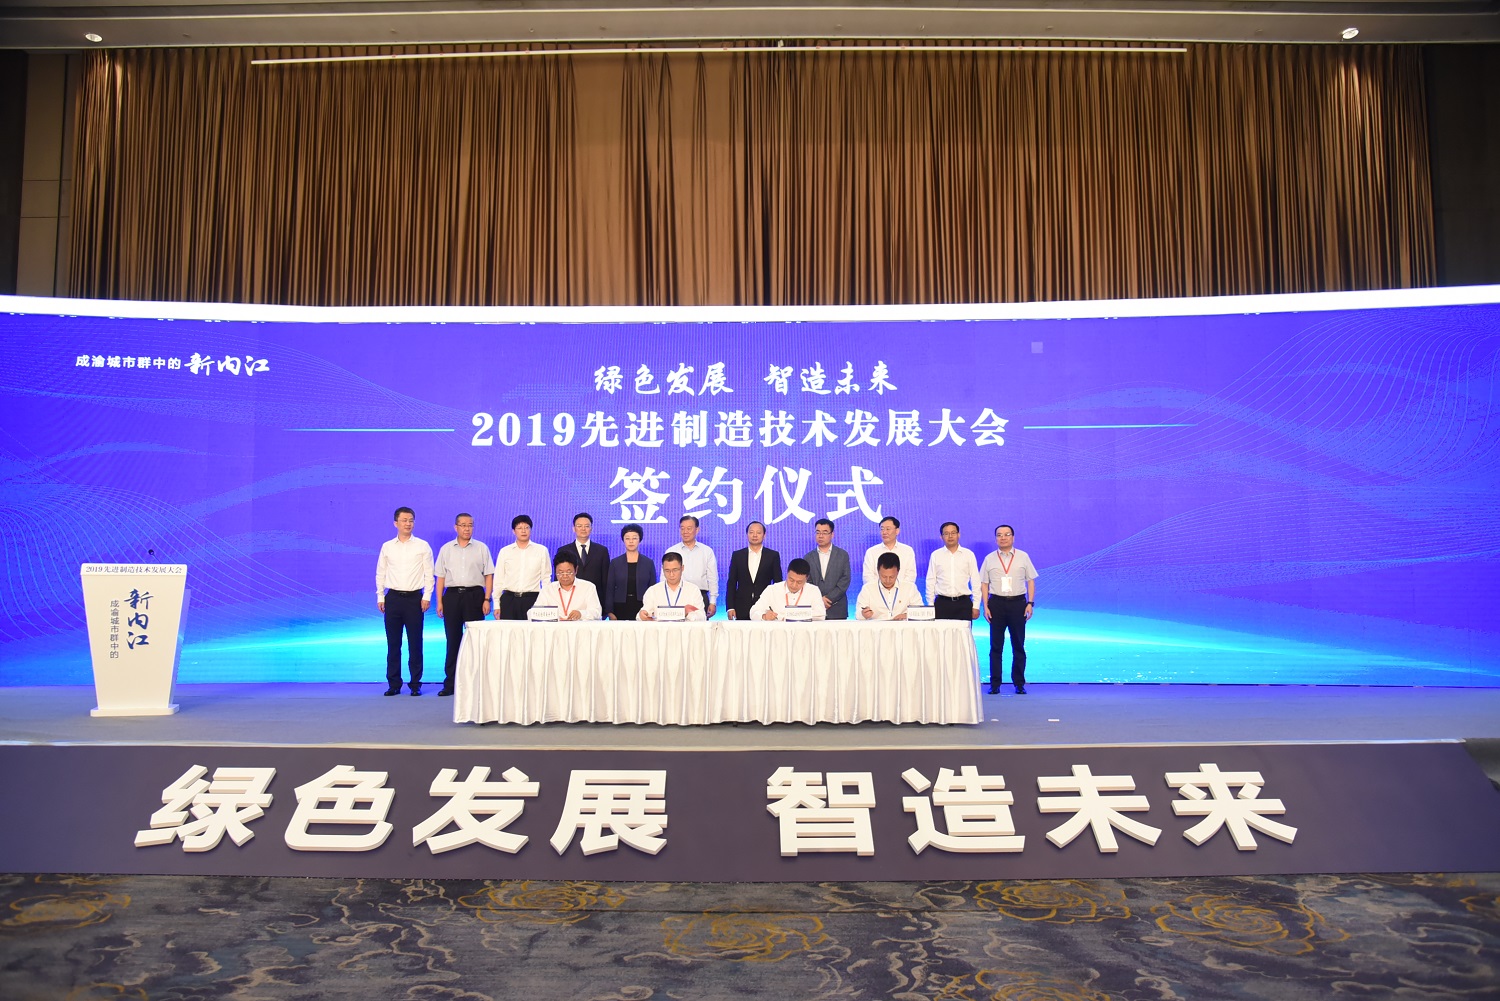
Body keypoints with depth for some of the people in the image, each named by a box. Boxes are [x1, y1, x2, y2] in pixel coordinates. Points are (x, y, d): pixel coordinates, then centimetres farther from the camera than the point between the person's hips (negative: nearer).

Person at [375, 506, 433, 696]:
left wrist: (426, 596, -5)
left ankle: (416, 684, 8)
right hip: (393, 598, 2)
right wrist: (380, 597, 5)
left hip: (415, 598, -2)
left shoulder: (422, 546, 3)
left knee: (415, 643, 1)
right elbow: (380, 573, 12)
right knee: (393, 644, 5)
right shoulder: (387, 547, 9)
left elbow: (429, 573, 2)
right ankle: (393, 684, 12)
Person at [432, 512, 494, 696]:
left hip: (474, 594, -1)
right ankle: (450, 683, 10)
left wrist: (486, 600, -6)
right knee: (453, 640, 5)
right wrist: (439, 602, 3)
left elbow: (489, 575, 3)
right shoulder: (446, 549, 10)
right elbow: (440, 577, 10)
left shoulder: (481, 548, 5)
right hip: (452, 595, 2)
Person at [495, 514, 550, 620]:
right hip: (509, 599, 1)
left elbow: (546, 578, 7)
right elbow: (498, 579, 12)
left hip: (532, 599, -1)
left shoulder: (541, 551, 6)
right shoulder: (505, 552, 10)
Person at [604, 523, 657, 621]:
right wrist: (609, 612, -3)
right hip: (620, 609, 0)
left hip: (642, 608, 0)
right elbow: (609, 589, 6)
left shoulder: (648, 563, 7)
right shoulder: (615, 563, 7)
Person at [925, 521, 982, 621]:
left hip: (963, 603, 0)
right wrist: (930, 605, 3)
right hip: (942, 603, 0)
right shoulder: (935, 555, 7)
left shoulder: (968, 554, 6)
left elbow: (975, 581, 7)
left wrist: (976, 606, 2)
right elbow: (930, 582, 8)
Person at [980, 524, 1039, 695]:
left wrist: (1030, 603, -4)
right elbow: (984, 584, 6)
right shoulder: (989, 559, 7)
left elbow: (1031, 581, 6)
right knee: (996, 646, 4)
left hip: (1018, 603, 0)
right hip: (996, 603, 0)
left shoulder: (1023, 557, 6)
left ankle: (1019, 683, 14)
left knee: (1018, 645, 5)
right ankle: (994, 684, 9)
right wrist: (985, 606, -2)